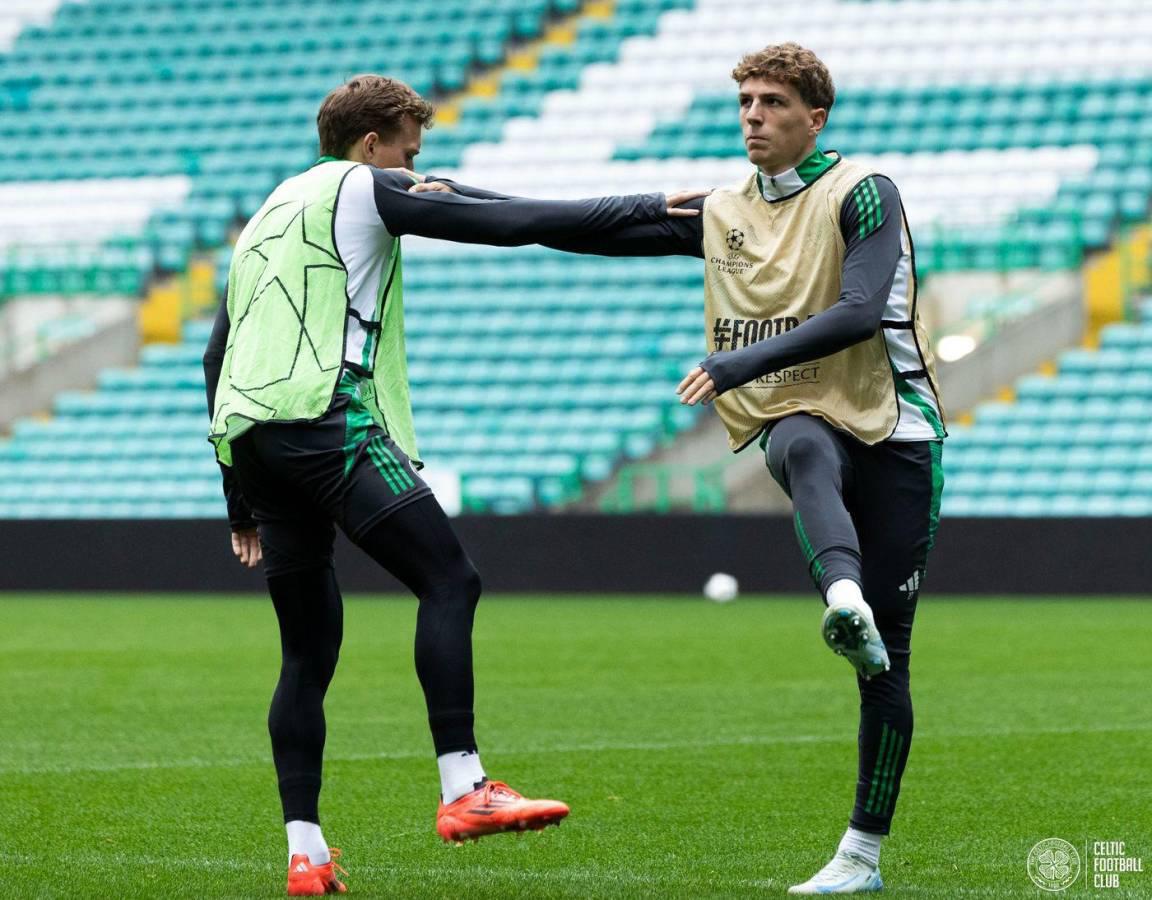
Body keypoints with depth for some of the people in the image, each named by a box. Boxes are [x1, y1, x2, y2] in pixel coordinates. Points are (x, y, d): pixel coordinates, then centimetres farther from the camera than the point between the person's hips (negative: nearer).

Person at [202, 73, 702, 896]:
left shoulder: (267, 219, 30)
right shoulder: (362, 190, 6)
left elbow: (217, 355, 29)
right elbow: (508, 224, -1)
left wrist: (242, 499, 32)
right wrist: (644, 209, 3)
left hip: (248, 434, 8)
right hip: (325, 419, -8)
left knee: (310, 649, 11)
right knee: (449, 580, -13)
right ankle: (464, 789, -25)